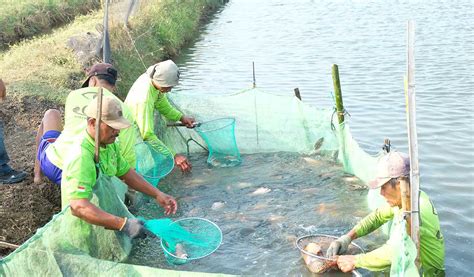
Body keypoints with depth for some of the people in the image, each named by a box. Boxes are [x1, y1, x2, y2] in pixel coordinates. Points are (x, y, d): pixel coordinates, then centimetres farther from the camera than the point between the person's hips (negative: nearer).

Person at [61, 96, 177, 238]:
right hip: (82, 224, -8)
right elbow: (79, 207, -39)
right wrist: (123, 224, -43)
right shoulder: (81, 157, -30)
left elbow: (125, 173, 13)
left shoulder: (109, 144, -1)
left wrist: (157, 194, 4)